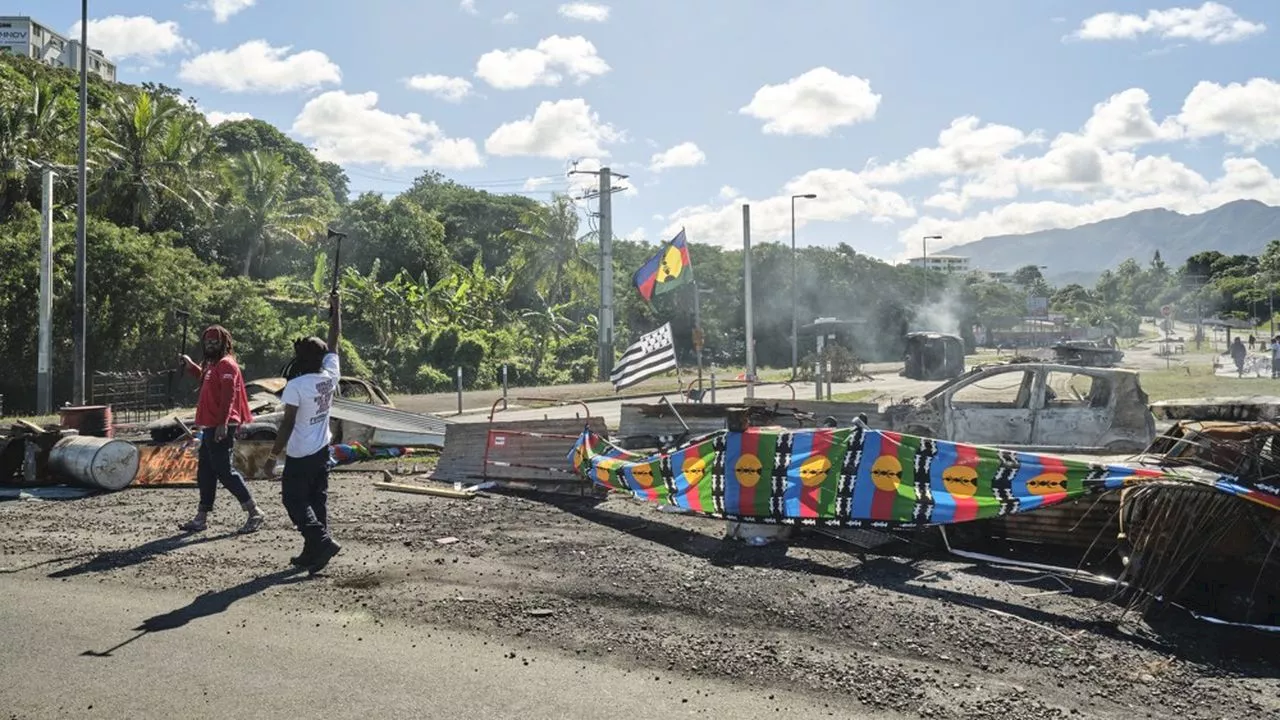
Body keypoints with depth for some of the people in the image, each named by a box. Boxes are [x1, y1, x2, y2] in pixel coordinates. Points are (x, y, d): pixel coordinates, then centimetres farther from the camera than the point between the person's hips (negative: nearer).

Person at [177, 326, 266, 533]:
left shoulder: (226, 364, -11)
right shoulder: (212, 365, 18)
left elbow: (228, 395, -21)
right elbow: (206, 378, 38)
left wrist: (223, 423, -27)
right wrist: (191, 366, 26)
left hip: (221, 428, -10)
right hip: (210, 427, 10)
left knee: (224, 470, -10)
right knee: (205, 471, 13)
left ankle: (255, 513, -7)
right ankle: (201, 517, 20)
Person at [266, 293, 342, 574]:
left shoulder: (296, 386, -18)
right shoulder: (330, 376, -2)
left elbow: (287, 424, -19)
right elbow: (333, 342, 10)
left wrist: (273, 456, -12)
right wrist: (336, 309, 21)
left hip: (299, 455, -6)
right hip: (322, 452, 6)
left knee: (294, 500, 4)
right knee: (318, 500, 11)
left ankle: (322, 541, -11)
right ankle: (313, 553, 15)